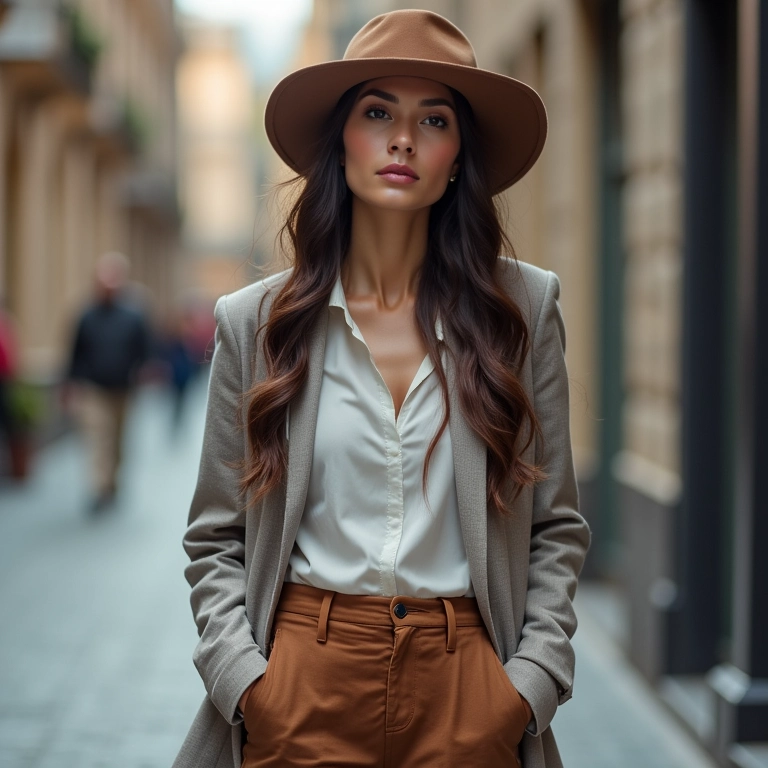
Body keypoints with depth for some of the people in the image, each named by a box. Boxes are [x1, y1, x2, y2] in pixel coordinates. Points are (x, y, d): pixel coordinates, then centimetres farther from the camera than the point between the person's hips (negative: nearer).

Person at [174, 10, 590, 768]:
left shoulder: (522, 306, 1)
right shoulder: (254, 321, 1)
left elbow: (557, 527, 4)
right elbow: (214, 540, 5)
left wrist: (531, 680, -5)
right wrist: (244, 679, -7)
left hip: (467, 686, 0)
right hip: (306, 678, 0)